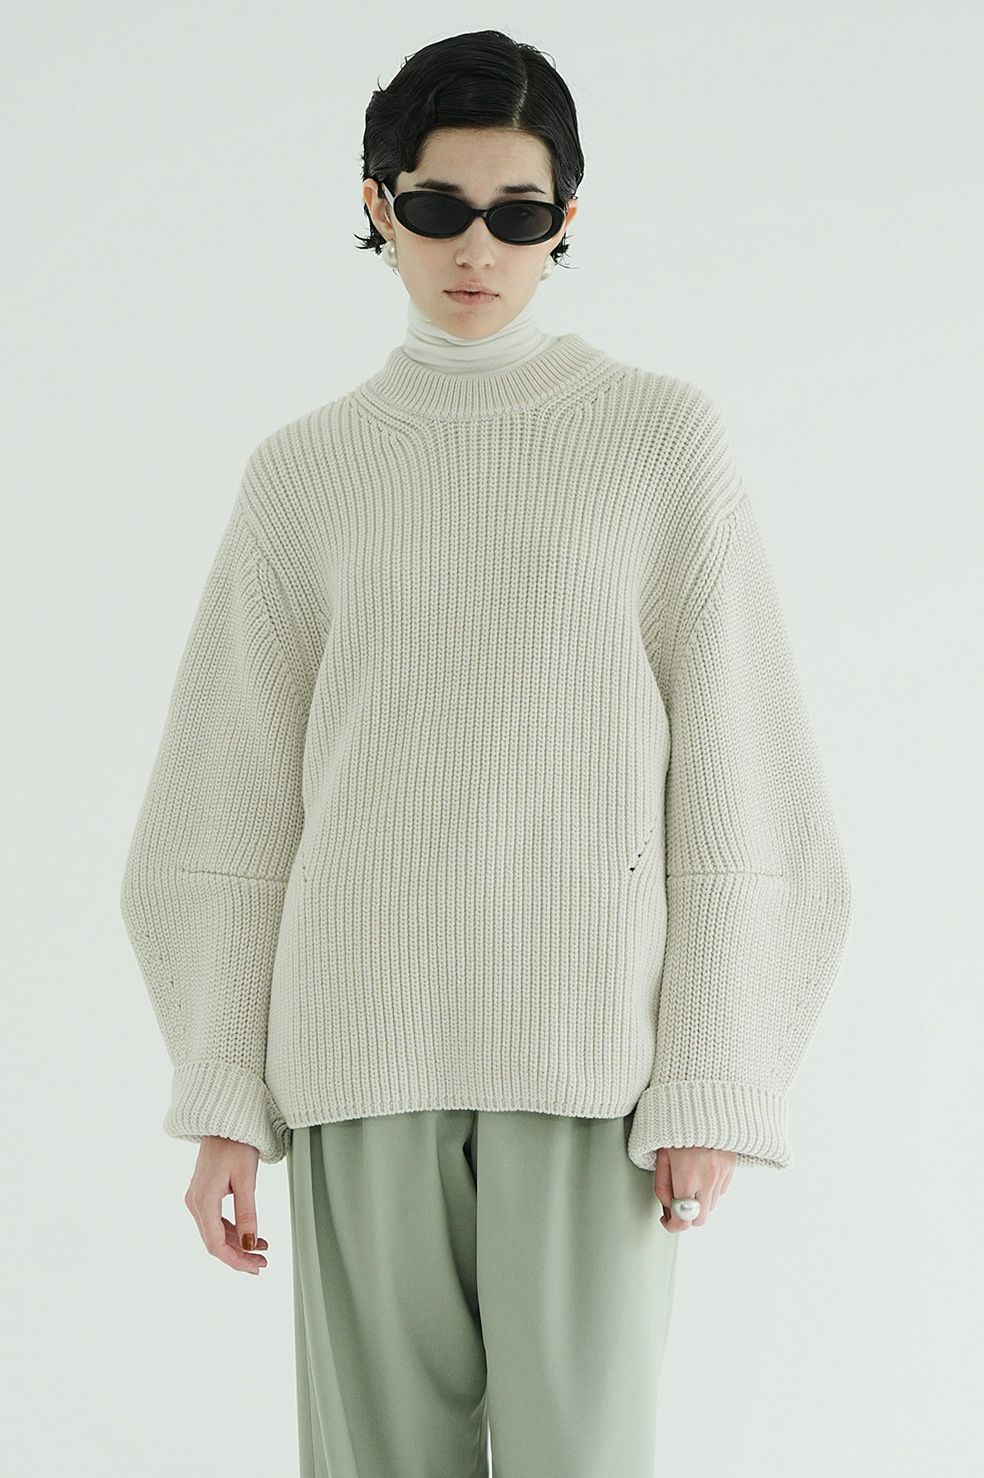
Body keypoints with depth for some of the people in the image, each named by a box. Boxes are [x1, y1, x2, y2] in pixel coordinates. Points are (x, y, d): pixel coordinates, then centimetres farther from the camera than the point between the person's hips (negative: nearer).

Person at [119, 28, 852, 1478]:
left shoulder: (665, 437, 2)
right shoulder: (306, 473, 8)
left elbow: (733, 785, 0)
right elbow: (231, 813, 9)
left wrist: (712, 1082, -6)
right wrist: (223, 1098, 3)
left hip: (588, 1042, -2)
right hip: (363, 1043, 2)